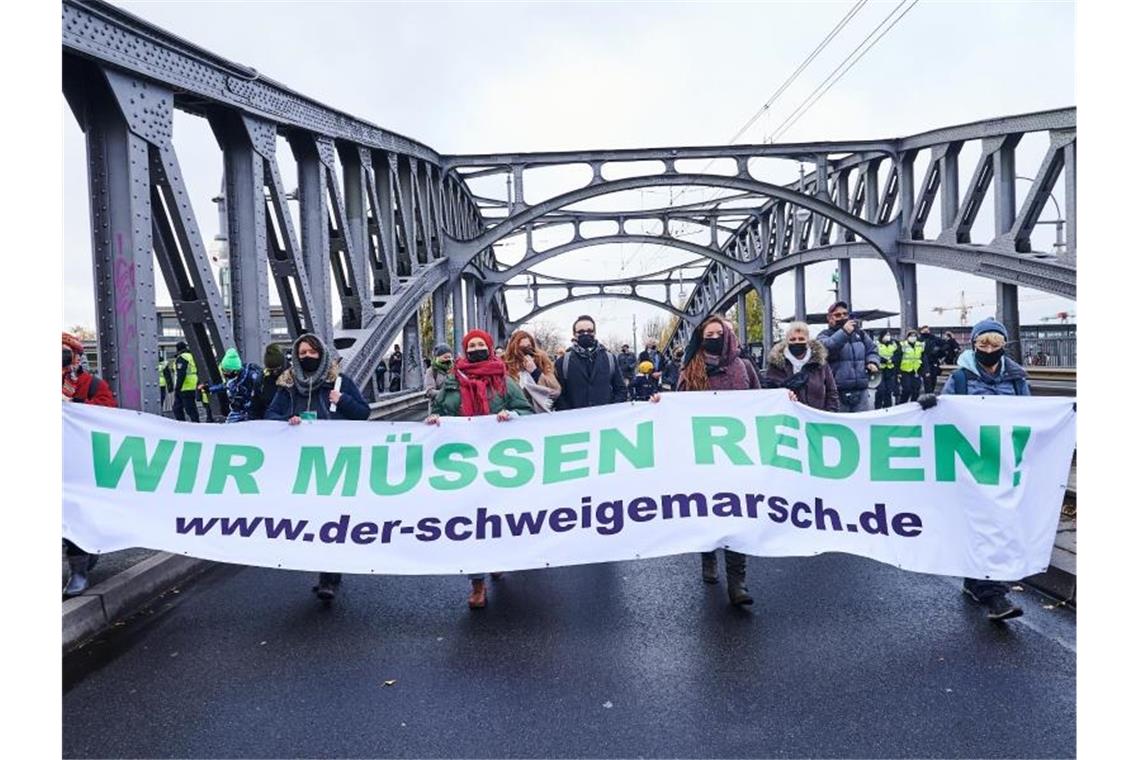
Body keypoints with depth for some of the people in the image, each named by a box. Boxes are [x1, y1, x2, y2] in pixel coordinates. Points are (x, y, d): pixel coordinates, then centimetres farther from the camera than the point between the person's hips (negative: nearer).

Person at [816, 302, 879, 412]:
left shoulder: (859, 333, 16)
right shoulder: (824, 336, 0)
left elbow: (872, 350, 26)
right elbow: (824, 348, -22)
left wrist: (872, 362, 4)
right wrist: (843, 332, -29)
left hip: (861, 391, 5)